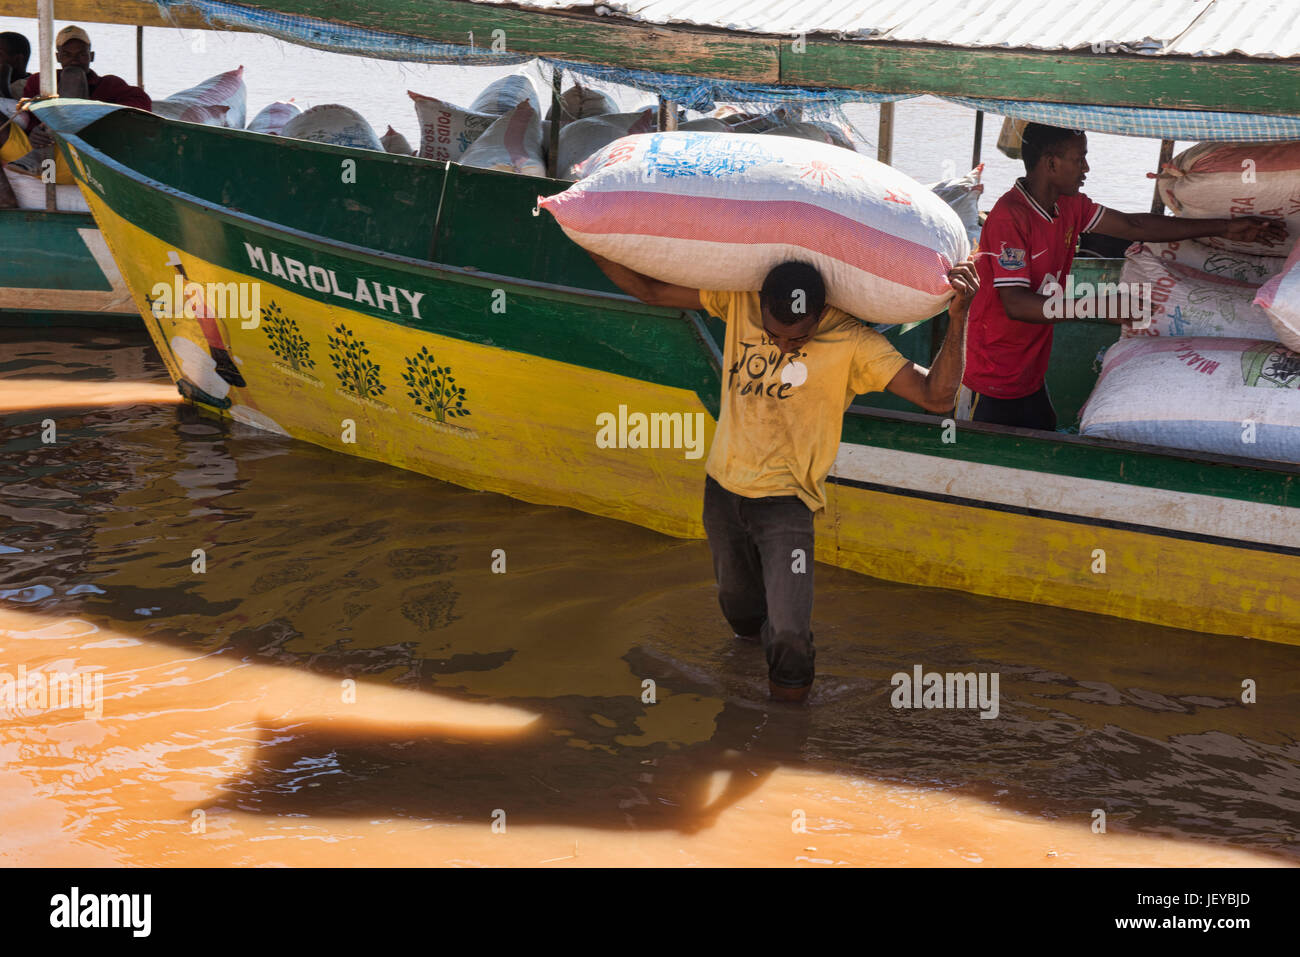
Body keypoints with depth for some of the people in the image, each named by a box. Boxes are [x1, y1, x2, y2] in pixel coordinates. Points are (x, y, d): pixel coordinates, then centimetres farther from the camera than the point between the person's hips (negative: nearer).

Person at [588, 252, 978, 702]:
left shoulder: (851, 343, -16)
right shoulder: (739, 301, -8)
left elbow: (936, 395, -21)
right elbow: (651, 290, 1)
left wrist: (957, 317, -31)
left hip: (785, 500, -4)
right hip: (723, 489, 4)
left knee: (789, 636, -15)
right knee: (740, 612, 22)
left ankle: (789, 679, 21)